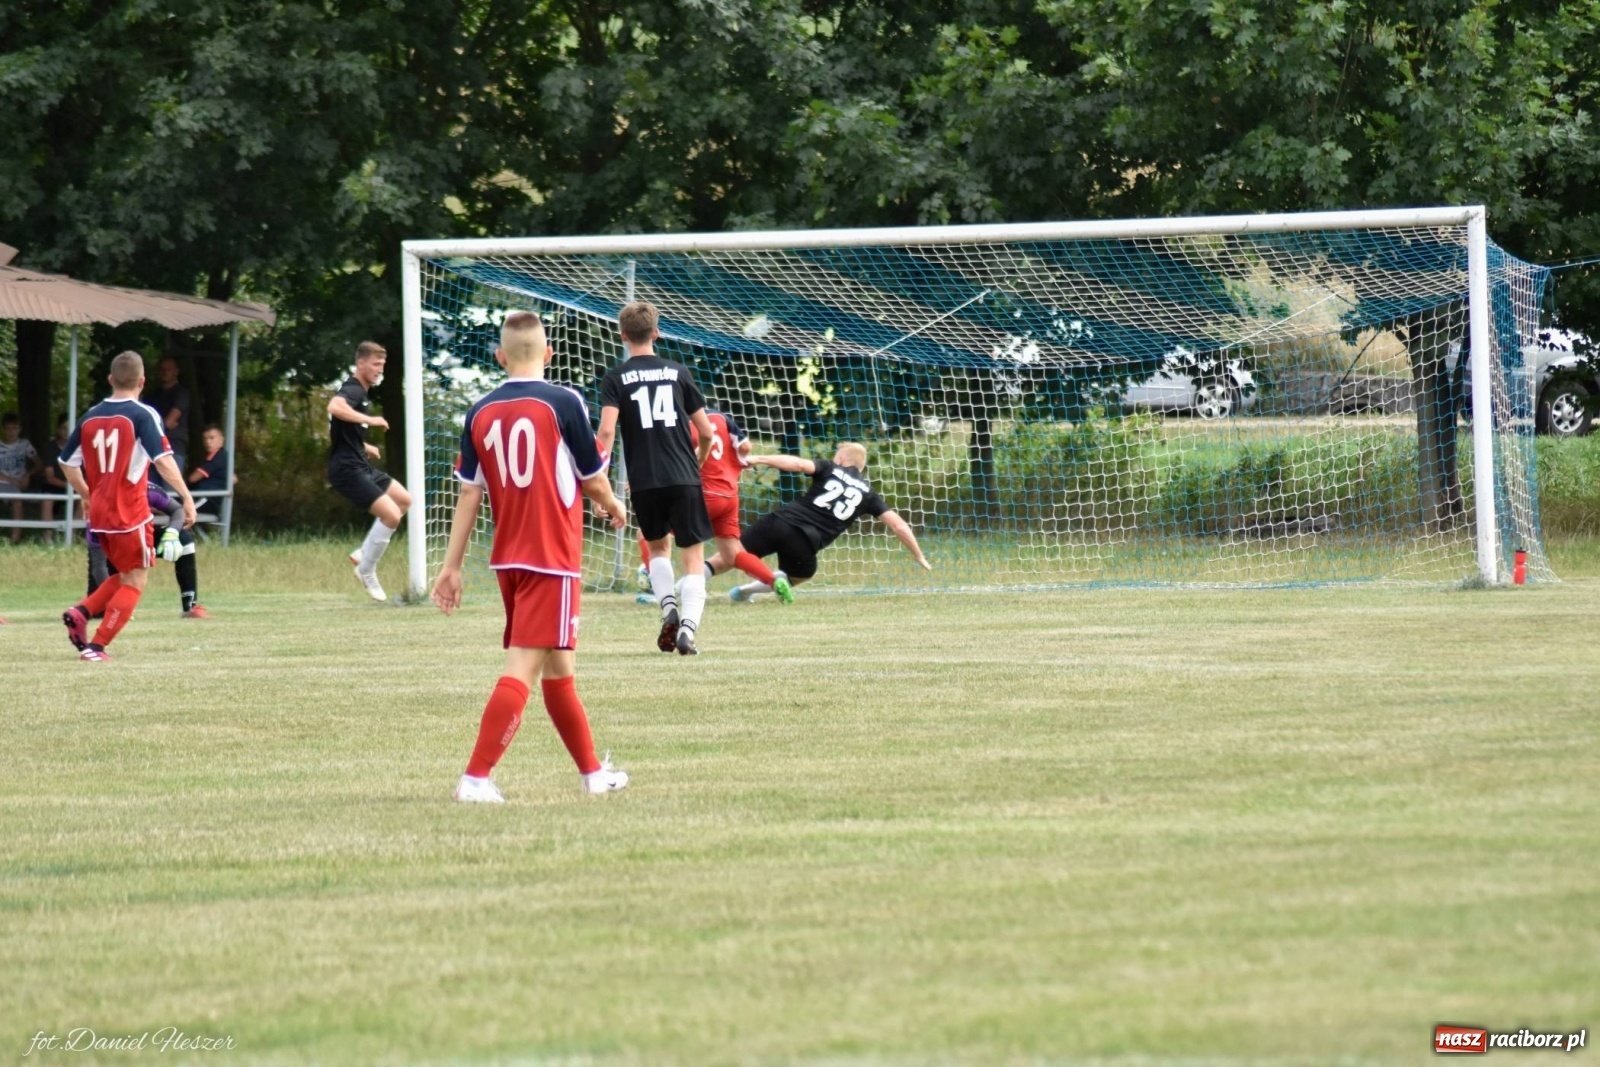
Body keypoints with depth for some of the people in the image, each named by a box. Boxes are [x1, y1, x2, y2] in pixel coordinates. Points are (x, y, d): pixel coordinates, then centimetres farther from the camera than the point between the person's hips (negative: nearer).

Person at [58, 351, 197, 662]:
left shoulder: (91, 416, 8)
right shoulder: (142, 415, -9)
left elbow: (68, 462, 15)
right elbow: (163, 459, -20)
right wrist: (186, 496, -19)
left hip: (99, 514, 6)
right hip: (131, 514, -6)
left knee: (125, 576, 22)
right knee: (135, 583, 4)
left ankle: (80, 612, 0)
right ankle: (96, 647, -6)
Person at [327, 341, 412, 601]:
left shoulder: (359, 391, 18)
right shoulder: (353, 390, -14)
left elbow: (335, 431, 31)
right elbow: (334, 407, -39)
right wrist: (369, 420, -31)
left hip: (359, 466, 11)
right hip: (347, 469, -11)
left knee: (404, 500, 17)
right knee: (391, 515, -17)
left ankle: (363, 553, 16)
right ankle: (366, 571, 0)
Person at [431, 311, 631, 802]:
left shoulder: (480, 413, 4)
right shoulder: (564, 403, -9)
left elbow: (469, 493, 4)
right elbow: (593, 480, -1)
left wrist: (452, 566, 8)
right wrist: (613, 506, 21)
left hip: (507, 559, 6)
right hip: (553, 558, -6)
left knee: (558, 668, 18)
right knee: (523, 667, -9)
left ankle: (593, 771, 29)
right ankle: (476, 777, -19)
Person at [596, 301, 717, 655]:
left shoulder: (616, 378, 1)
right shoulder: (677, 372, 6)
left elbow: (607, 430, -13)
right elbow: (706, 430, 7)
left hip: (644, 481, 0)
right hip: (684, 478, 0)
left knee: (657, 546, 24)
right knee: (693, 558, 4)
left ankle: (668, 607, 2)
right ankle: (687, 627, -14)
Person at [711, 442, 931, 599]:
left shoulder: (830, 470, 12)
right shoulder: (866, 493, 16)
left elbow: (799, 464, -7)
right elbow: (898, 525, 14)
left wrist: (758, 460, -10)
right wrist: (919, 556, 23)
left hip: (781, 521, 0)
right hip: (804, 542, 0)